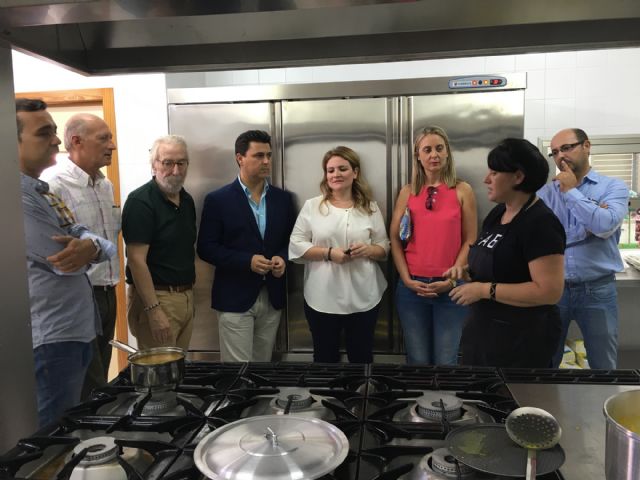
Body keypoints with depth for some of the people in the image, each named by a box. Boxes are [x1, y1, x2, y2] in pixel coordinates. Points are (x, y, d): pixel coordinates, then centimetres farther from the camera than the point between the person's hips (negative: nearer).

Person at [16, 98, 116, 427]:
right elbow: (66, 263, -21)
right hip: (50, 340, -9)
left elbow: (106, 246, 5)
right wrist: (81, 248, 2)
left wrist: (90, 246, -18)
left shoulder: (40, 190, 12)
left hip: (74, 332, 9)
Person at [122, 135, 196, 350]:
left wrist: (189, 295, 15)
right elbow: (136, 260, -18)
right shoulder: (140, 202, -13)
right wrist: (153, 310, -22)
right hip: (155, 298, -7)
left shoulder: (187, 200, 10)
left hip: (186, 297, 7)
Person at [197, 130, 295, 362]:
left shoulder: (283, 198, 7)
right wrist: (247, 261, -18)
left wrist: (282, 258, -9)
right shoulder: (218, 200, -5)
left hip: (272, 298, 4)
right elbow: (206, 248, -7)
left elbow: (291, 240, 13)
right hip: (235, 299, -4)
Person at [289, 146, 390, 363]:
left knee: (362, 356, 15)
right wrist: (328, 253, -16)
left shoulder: (370, 207, 5)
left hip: (363, 298, 1)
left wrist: (369, 250, -15)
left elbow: (384, 248, 7)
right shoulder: (312, 206, 0)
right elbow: (296, 246, -3)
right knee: (325, 356, 14)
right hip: (322, 299, -1)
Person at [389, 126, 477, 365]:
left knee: (446, 361, 9)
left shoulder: (462, 190, 0)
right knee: (417, 360, 14)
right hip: (411, 287, 2)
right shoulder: (407, 192, 4)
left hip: (450, 288, -1)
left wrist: (452, 279, -10)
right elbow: (395, 239, 4)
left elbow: (470, 240, -1)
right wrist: (407, 279, -6)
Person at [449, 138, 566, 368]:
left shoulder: (541, 222, -20)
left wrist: (485, 290, -24)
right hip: (484, 327, 8)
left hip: (522, 336, -8)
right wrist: (468, 271, 0)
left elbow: (549, 291, -26)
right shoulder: (497, 213, 6)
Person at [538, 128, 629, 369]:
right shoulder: (546, 192, 4)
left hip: (597, 290, -1)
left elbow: (605, 225, -18)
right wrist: (593, 219, -10)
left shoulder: (614, 186, 0)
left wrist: (571, 191, -10)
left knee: (603, 364, 12)